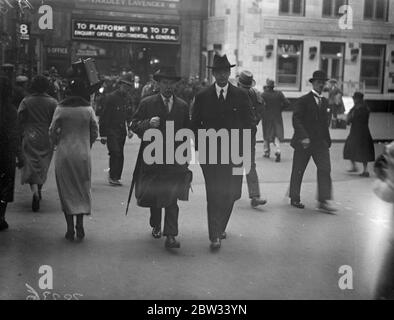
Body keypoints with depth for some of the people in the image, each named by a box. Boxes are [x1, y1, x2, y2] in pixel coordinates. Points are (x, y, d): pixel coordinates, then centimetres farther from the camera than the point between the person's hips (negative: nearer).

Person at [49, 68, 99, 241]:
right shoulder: (88, 109, -4)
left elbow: (52, 131, -2)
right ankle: (80, 225, 4)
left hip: (63, 154, -1)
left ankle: (70, 228, 7)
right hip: (83, 155, 1)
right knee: (82, 189, 13)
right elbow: (95, 131, 1)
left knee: (66, 190, 7)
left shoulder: (60, 109, -6)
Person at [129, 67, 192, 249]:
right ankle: (156, 225, 37)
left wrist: (180, 140, 0)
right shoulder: (147, 103, 4)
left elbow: (187, 131, 15)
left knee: (172, 197, -9)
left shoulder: (183, 106, 9)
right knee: (153, 195, 12)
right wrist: (148, 123, -17)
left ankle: (170, 235, -9)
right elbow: (134, 125, 0)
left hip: (174, 158, 0)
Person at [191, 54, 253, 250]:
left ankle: (220, 227, 28)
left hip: (234, 152, 2)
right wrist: (199, 147, -3)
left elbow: (248, 124, 7)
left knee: (230, 193, 5)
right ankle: (215, 236, -4)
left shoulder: (241, 96, 7)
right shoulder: (202, 97, 6)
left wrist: (245, 149, -3)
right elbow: (195, 125, 9)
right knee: (214, 194, -6)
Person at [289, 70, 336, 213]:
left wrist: (327, 140, 12)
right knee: (298, 171, 6)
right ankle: (295, 199, 21)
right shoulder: (303, 101, -6)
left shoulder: (324, 101, 14)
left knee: (325, 169, -8)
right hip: (304, 142, -5)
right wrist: (303, 137, -25)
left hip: (320, 142, 5)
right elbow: (296, 120, -15)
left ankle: (323, 201, -8)